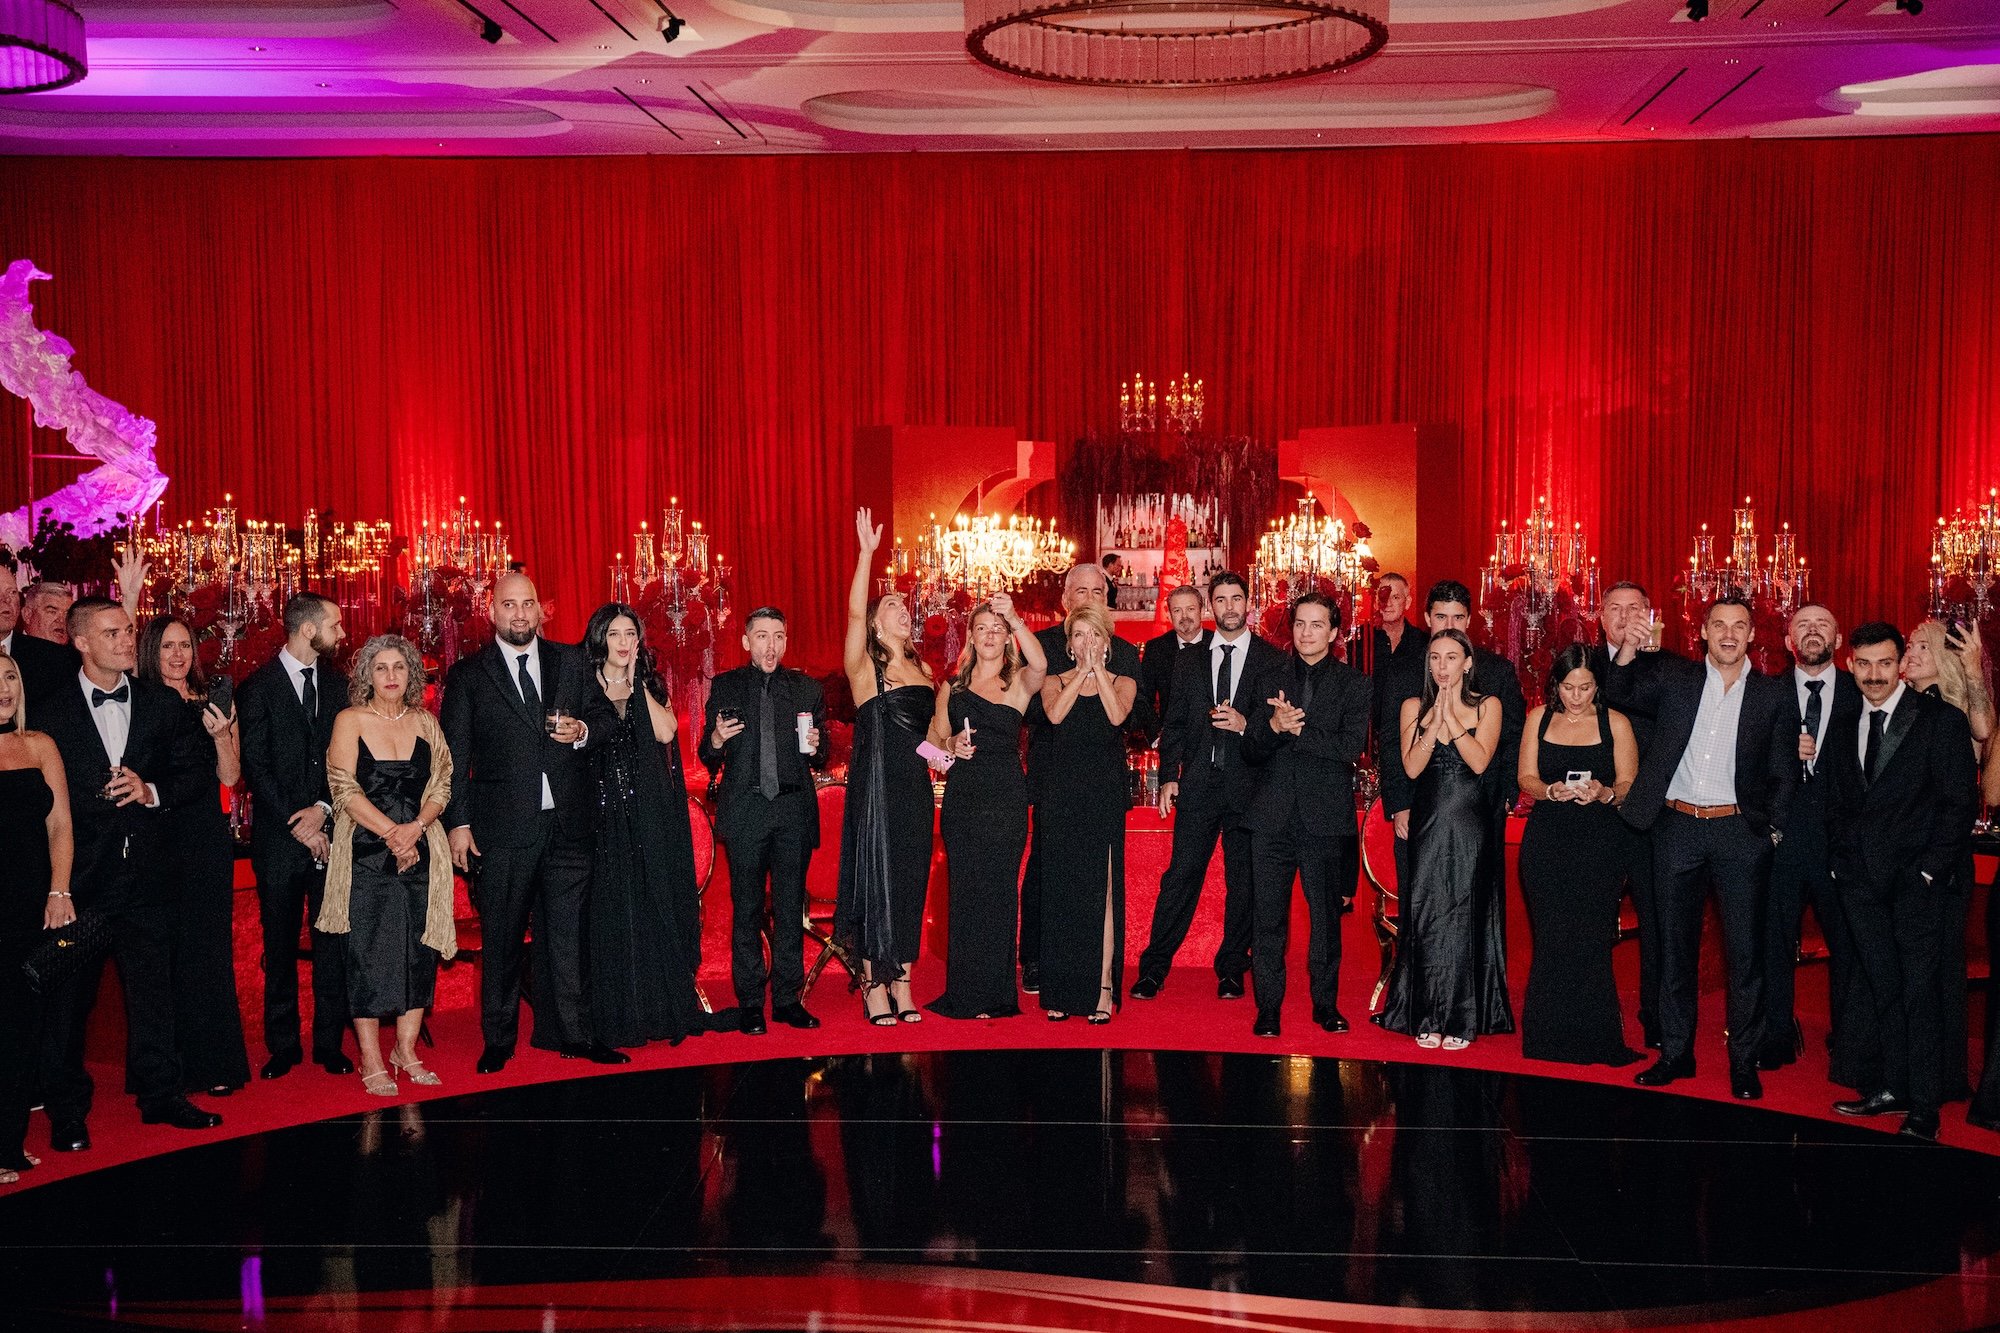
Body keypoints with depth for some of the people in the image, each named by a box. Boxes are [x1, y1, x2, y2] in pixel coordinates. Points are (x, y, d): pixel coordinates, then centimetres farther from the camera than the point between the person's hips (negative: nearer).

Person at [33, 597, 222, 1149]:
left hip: (145, 871, 2)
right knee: (68, 994, 6)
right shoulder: (48, 711, -2)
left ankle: (159, 1093, 20)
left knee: (153, 988, 8)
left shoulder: (163, 704, 6)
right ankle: (66, 1109, 17)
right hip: (77, 872, -2)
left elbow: (202, 773, 6)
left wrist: (152, 790, -10)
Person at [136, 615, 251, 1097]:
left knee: (209, 947, 2)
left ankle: (214, 1063, 9)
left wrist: (222, 736, -13)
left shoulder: (212, 705, 7)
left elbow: (230, 777, 2)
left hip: (207, 840, 1)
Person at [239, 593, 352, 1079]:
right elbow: (256, 766, -5)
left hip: (330, 828, 2)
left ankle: (330, 1044, 9)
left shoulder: (338, 683, 10)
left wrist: (323, 809, -9)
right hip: (279, 836, -2)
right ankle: (282, 1046, 13)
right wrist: (297, 824, -10)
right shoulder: (258, 687, -2)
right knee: (280, 945, 4)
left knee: (333, 942, 1)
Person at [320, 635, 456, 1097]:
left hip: (419, 852, 3)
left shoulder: (425, 723, 10)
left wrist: (414, 827, -11)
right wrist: (391, 833, -14)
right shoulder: (350, 721, 0)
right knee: (369, 952, -3)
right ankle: (371, 1062, 2)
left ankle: (406, 1051, 14)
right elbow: (346, 789, -7)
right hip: (366, 854, -3)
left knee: (419, 950, 4)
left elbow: (441, 785, 6)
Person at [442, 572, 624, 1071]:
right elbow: (455, 756, 2)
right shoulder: (467, 675, 3)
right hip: (502, 828, -2)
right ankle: (498, 1039, 15)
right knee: (501, 938, 5)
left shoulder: (572, 663, 10)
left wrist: (582, 733, -6)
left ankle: (571, 1032, 14)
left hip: (567, 824, 2)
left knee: (567, 932, 6)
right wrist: (459, 823, -4)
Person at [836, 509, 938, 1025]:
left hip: (916, 788, 6)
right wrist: (867, 552, -27)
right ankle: (874, 986, 6)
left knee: (910, 881, 7)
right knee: (874, 879, -3)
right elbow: (853, 612, -21)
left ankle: (902, 984, 14)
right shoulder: (864, 667, -5)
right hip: (875, 786, -5)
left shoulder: (923, 669, 13)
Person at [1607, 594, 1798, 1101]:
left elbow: (1784, 774, 5)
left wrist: (1773, 830, -3)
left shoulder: (1775, 695, 3)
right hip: (1677, 827, 1)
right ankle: (1675, 1053, 19)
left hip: (1740, 831, -1)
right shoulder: (1674, 678, 5)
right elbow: (1618, 696, 7)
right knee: (1676, 946, 9)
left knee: (1745, 952, 1)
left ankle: (1744, 1062, 11)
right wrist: (1627, 651, -10)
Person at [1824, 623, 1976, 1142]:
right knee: (1883, 991, 8)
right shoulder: (1843, 732, 16)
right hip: (1862, 881, 5)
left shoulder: (1941, 720, -1)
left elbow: (1960, 802, -6)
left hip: (1917, 879, -5)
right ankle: (1895, 1089, 17)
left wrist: (1930, 869, -11)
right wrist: (1840, 862, 7)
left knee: (1919, 992, -5)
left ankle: (1923, 1109, 0)